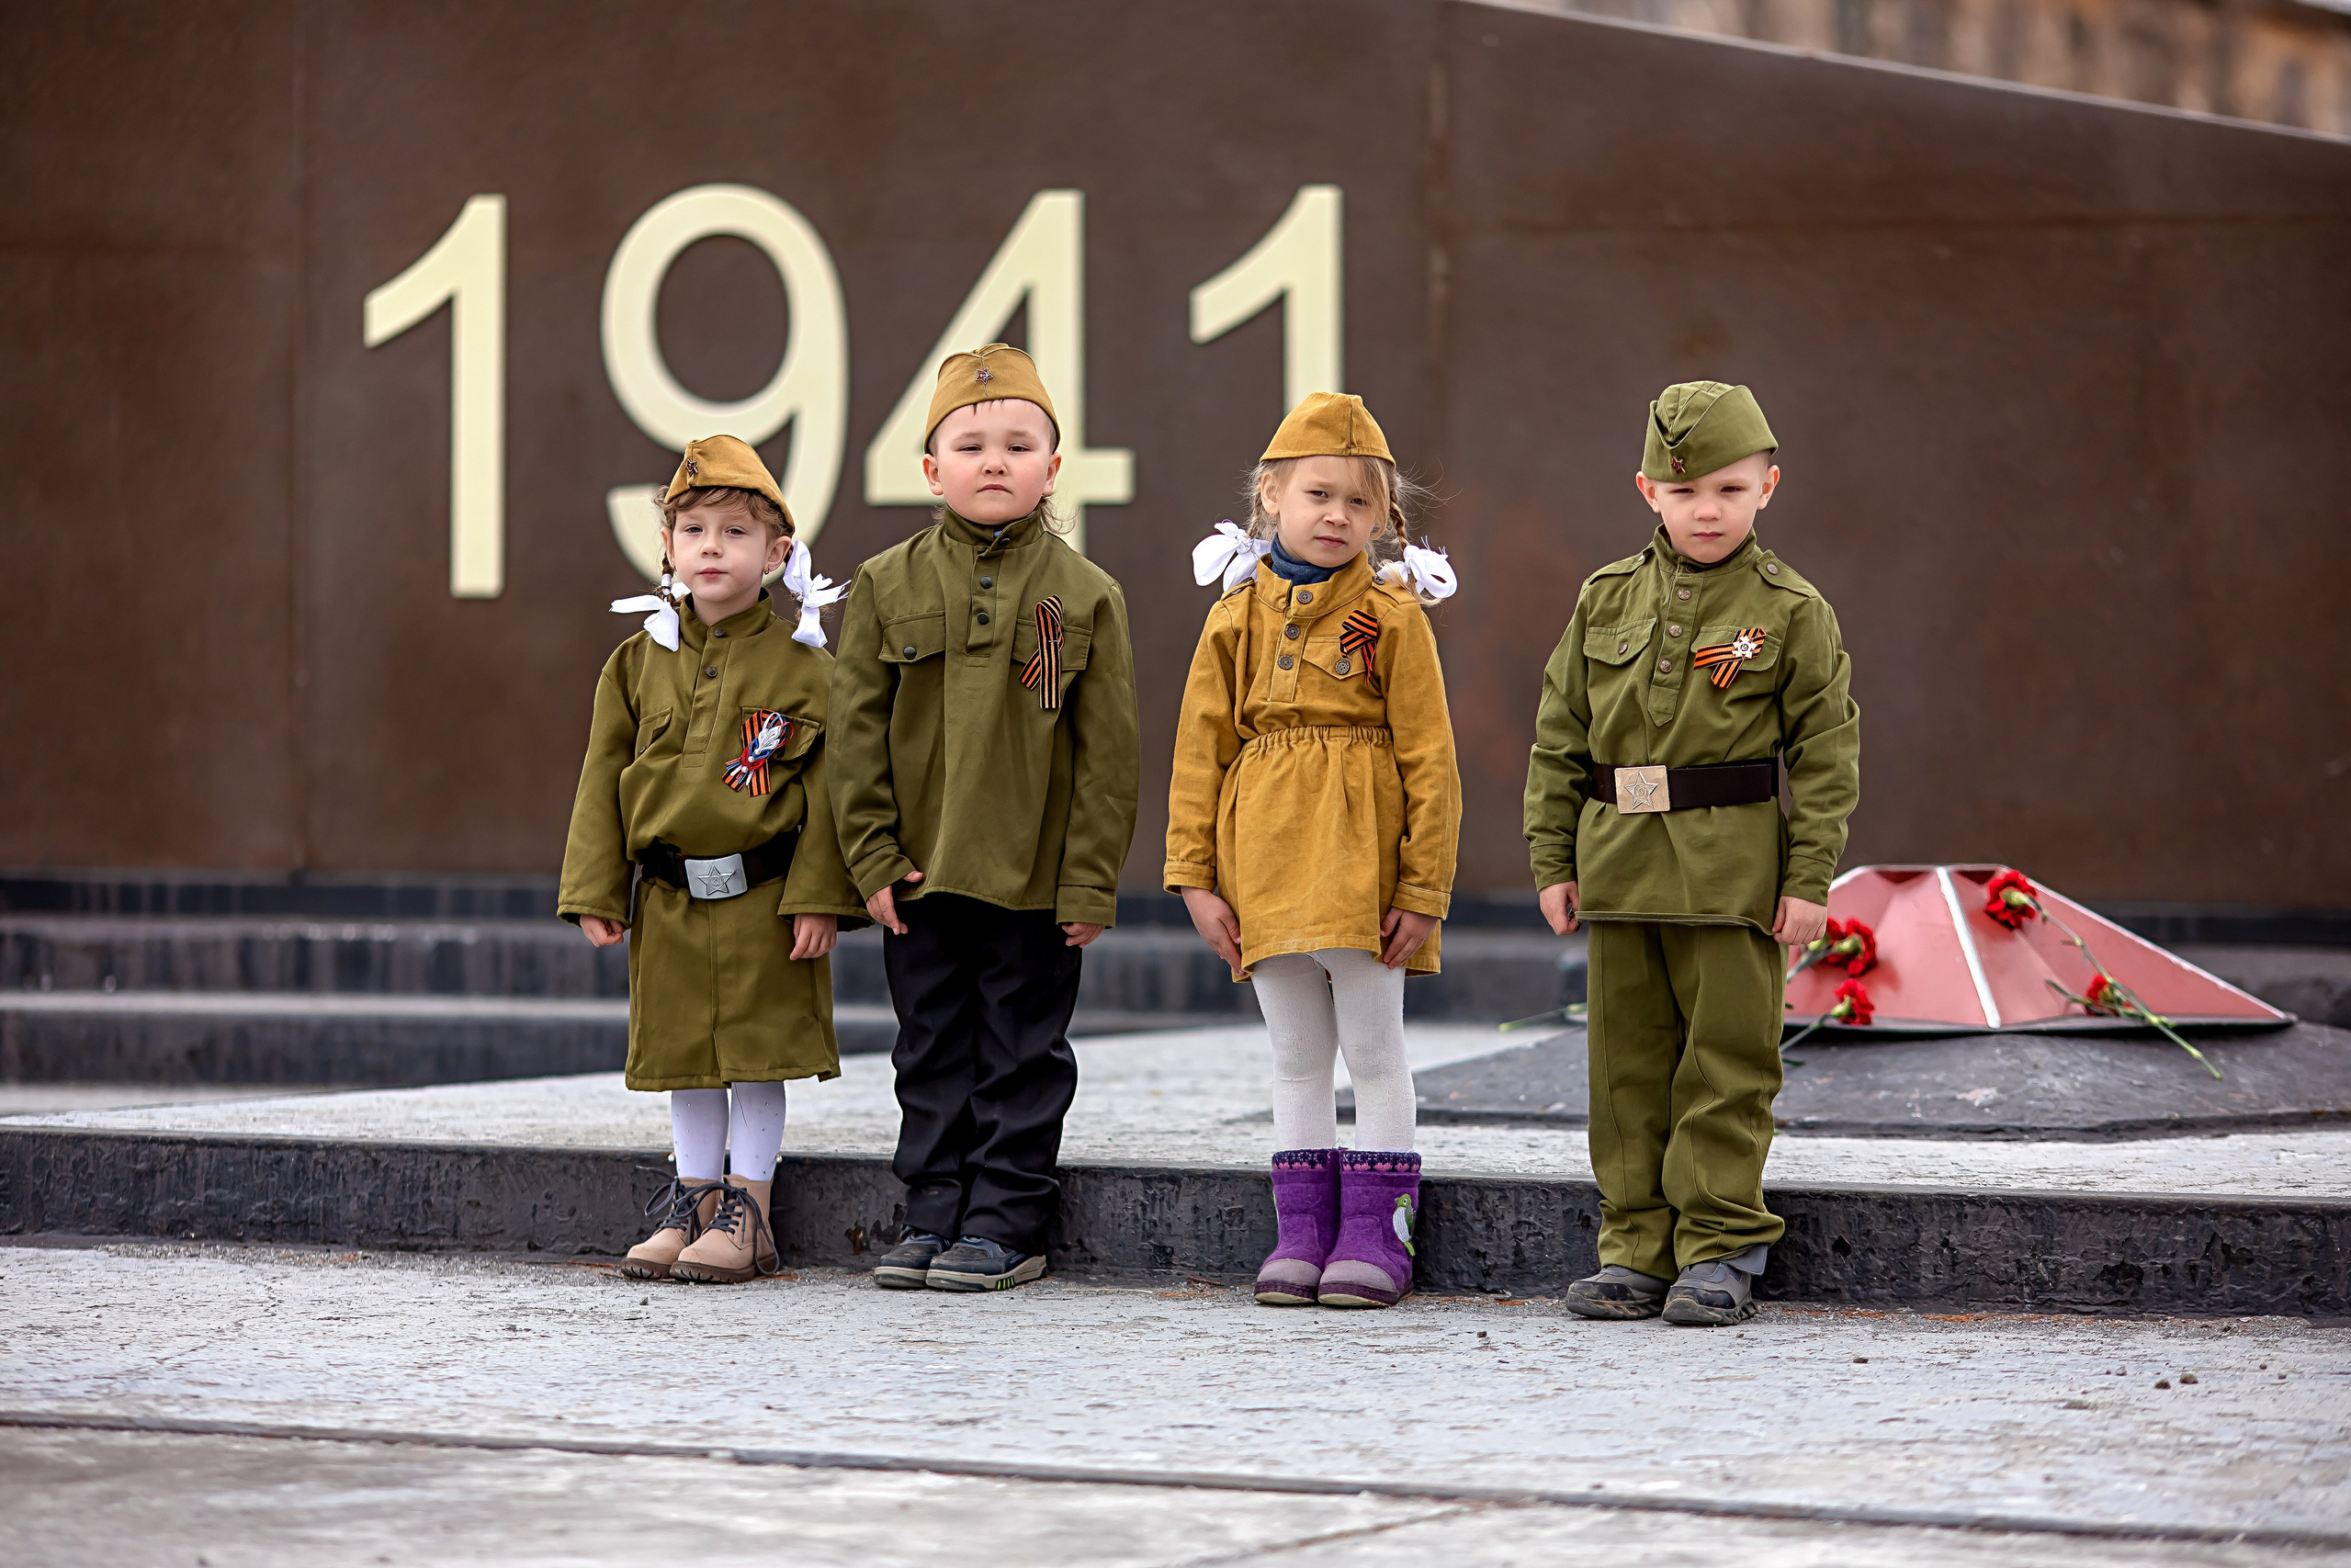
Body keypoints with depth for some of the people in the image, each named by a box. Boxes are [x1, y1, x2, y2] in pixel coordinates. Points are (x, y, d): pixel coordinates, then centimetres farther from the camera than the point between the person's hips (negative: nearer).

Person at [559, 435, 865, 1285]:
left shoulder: (803, 667, -4)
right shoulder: (638, 662, 6)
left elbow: (828, 790, -6)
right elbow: (603, 781, 8)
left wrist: (818, 897, -12)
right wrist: (596, 893, 2)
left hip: (764, 898, -3)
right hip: (668, 899, 4)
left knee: (758, 1054, 1)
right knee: (685, 1058, 10)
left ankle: (745, 1214, 9)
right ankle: (693, 1206, 20)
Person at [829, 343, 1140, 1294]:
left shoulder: (1086, 597, -2)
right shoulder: (886, 587, 1)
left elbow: (1106, 752, -2)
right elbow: (857, 733, 2)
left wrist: (1090, 882, -6)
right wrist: (873, 857, -4)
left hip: (1035, 881, -2)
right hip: (919, 871, 2)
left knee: (1023, 1054, 4)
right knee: (933, 1053, 10)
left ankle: (1007, 1223, 10)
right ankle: (934, 1215, 18)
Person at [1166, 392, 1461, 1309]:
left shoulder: (1393, 615, -2)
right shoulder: (1238, 616, 6)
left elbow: (1429, 757, -4)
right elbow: (1199, 751, 7)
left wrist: (1424, 887, -8)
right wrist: (1196, 875, 1)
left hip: (1361, 859, -3)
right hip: (1265, 868, 3)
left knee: (1372, 1046, 1)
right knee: (1296, 1053, 10)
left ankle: (1376, 1233, 8)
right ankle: (1303, 1232, 15)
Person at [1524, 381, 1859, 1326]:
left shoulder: (1792, 612, -1)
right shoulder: (1607, 602, 9)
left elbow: (1826, 751, -2)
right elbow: (1559, 740, 11)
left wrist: (1809, 879, -8)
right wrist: (1553, 859, 6)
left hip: (1733, 874, -4)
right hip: (1620, 864, 4)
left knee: (1727, 1063, 0)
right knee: (1628, 1064, 8)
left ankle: (1720, 1250, 7)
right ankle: (1637, 1248, 15)